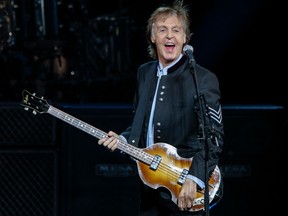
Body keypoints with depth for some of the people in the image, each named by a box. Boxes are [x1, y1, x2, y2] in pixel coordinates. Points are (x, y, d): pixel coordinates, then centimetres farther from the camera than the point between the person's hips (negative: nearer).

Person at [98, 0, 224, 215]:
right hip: (150, 187, 6)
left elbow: (214, 138, -13)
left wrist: (194, 178, -23)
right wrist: (122, 139, 1)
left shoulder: (204, 80, -9)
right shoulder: (144, 73, 11)